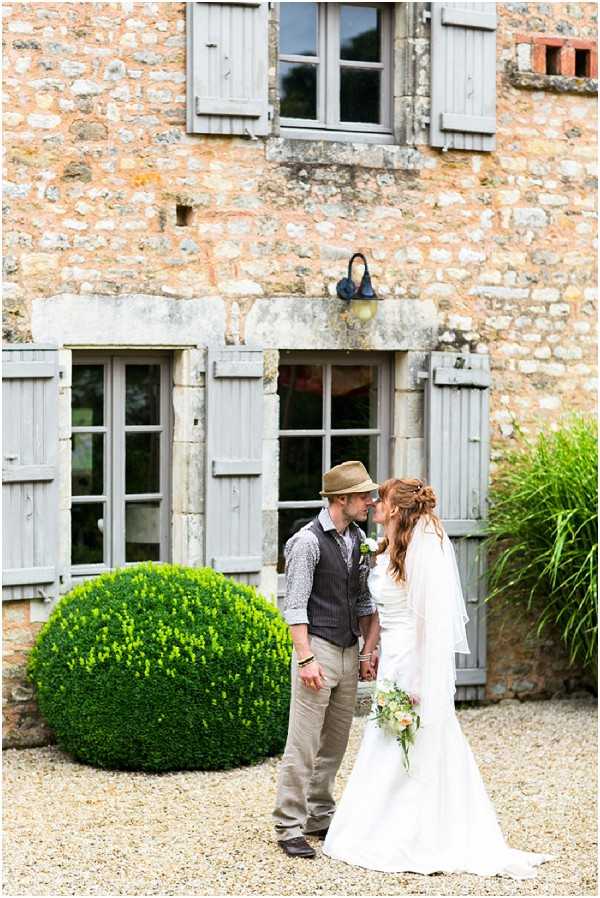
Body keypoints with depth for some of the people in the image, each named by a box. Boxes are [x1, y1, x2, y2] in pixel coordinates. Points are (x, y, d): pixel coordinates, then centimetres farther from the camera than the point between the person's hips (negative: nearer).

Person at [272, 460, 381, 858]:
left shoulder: (358, 538, 11)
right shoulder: (309, 541, -12)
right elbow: (296, 605, -14)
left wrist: (369, 649, 12)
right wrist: (306, 659, -20)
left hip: (348, 651, 8)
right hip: (318, 648, -8)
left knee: (335, 743, 13)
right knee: (304, 744, -6)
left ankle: (321, 817, 23)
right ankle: (289, 827, -1)